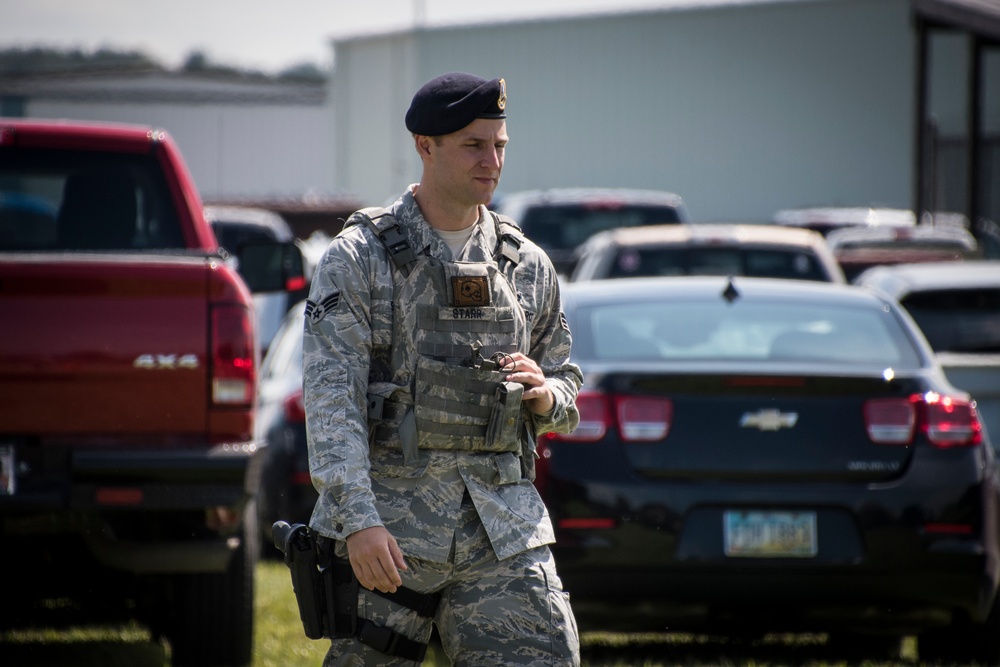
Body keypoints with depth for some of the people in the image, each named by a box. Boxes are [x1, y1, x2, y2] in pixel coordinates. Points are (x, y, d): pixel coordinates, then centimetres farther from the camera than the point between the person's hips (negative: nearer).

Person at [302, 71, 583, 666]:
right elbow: (330, 396, -10)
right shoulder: (361, 258, -1)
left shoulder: (529, 266, 12)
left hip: (504, 527, 3)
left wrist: (544, 394, -6)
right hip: (389, 524, -3)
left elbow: (567, 386, 20)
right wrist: (357, 518, -22)